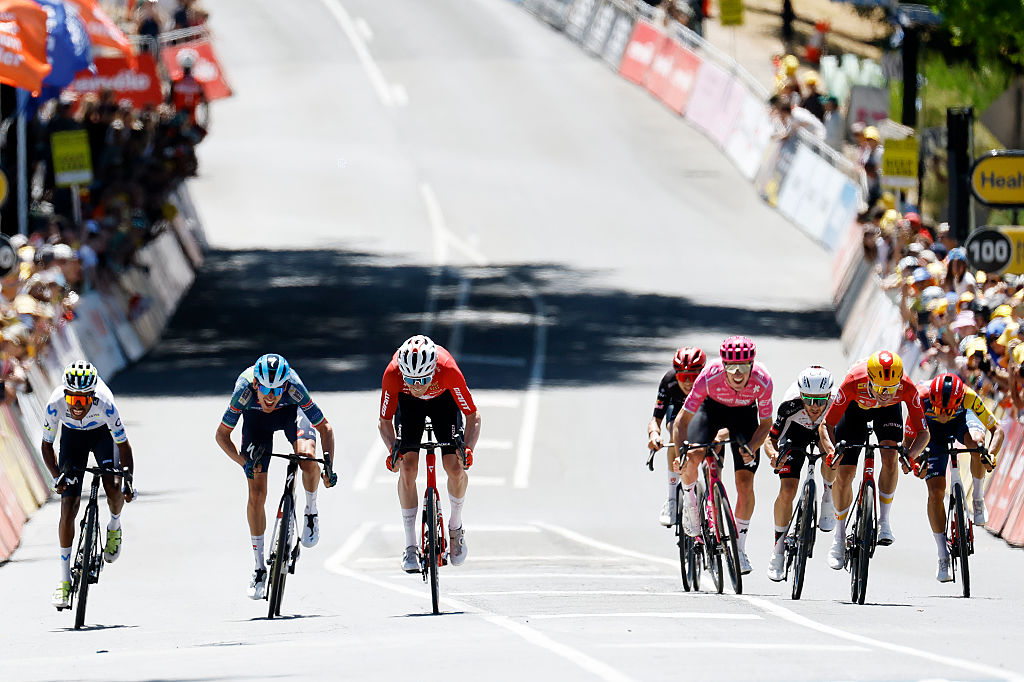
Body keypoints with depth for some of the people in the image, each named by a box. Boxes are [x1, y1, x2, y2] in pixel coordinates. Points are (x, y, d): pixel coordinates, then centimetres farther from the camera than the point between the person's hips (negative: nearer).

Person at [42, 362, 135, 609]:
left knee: (114, 489, -26)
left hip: (102, 432, -1)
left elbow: (123, 445, -27)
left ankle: (114, 526, 10)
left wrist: (128, 482, -34)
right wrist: (57, 476, -30)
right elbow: (46, 445, -17)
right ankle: (64, 578, -3)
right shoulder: (56, 404, -33)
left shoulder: (104, 403, -37)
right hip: (72, 436, 1)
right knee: (68, 505, -9)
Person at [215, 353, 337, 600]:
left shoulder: (295, 389, -38)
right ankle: (260, 569, 5)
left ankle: (311, 512, -3)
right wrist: (244, 462, -37)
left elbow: (325, 428, -26)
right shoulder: (244, 391, -36)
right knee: (257, 494, -6)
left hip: (291, 413, -1)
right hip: (256, 419, 1)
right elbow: (222, 435, -23)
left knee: (307, 457, -33)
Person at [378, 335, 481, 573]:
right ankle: (410, 546, -6)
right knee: (407, 467, -15)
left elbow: (473, 416, -27)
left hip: (443, 399, 0)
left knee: (455, 468, -14)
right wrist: (393, 449, -39)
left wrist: (468, 448, -43)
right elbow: (384, 421, -21)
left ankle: (456, 527, 15)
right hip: (408, 403, 0)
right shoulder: (393, 374, -37)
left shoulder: (448, 370, -40)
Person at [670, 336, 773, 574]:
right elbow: (682, 420, -29)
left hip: (745, 412, 1)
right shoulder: (710, 376, -36)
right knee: (692, 457, -27)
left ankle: (739, 547, 6)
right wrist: (680, 453, -43)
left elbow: (765, 424, -17)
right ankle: (689, 500, 6)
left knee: (745, 482, -8)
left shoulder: (762, 381, -33)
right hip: (712, 406, -1)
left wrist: (751, 448, -34)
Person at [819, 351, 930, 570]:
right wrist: (830, 450, -51)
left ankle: (884, 521, -8)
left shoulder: (907, 388, -38)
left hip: (888, 411, 0)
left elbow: (923, 432, -27)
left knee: (890, 458, -25)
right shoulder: (853, 383, -42)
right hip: (856, 407, 0)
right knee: (844, 473, -5)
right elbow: (826, 426, -32)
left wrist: (911, 455, -47)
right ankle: (839, 539, 13)